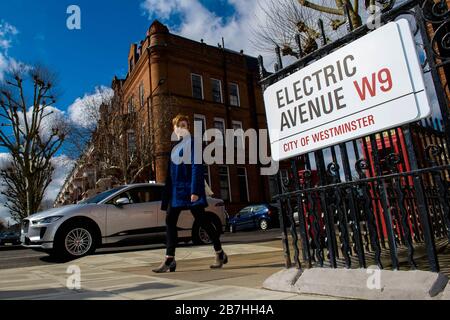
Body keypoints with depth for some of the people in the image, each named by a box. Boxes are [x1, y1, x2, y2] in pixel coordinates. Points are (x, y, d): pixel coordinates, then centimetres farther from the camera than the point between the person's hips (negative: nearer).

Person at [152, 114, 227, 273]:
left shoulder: (192, 142, -5)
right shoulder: (175, 146, 17)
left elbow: (196, 166, -13)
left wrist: (195, 190, -21)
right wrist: (168, 192, 15)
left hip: (189, 186, -8)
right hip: (176, 188, 8)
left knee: (201, 219, -4)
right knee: (170, 220, 3)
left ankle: (220, 254, 11)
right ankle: (169, 260, 8)